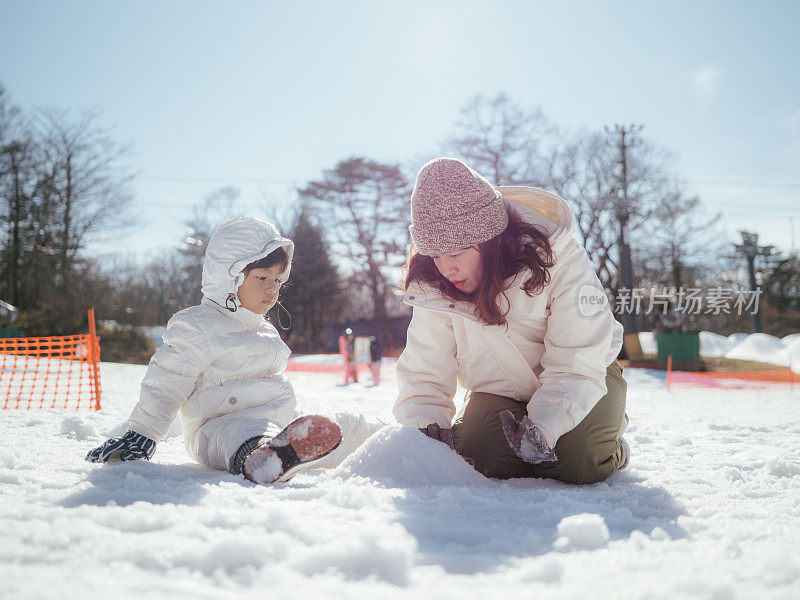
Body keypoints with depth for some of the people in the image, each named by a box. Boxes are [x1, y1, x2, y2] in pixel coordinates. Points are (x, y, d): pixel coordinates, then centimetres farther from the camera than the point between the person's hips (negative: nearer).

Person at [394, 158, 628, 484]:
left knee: (578, 463, -26)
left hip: (579, 376, -3)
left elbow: (576, 368, -28)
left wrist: (543, 427, -44)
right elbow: (424, 373, -14)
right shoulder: (432, 285, -19)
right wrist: (427, 428, -33)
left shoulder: (561, 261, -30)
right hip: (499, 388, 3)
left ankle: (610, 449, 10)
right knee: (478, 458, -21)